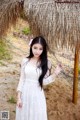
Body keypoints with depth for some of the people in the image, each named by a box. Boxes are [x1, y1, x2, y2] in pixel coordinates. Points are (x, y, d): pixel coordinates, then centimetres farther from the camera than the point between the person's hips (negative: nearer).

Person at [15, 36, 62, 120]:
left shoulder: (46, 63, -7)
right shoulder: (25, 61, -4)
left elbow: (44, 81, -7)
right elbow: (22, 79, 0)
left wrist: (55, 73, -19)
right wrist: (18, 97, -3)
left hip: (37, 95, -1)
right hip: (25, 93, 1)